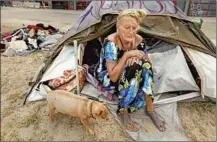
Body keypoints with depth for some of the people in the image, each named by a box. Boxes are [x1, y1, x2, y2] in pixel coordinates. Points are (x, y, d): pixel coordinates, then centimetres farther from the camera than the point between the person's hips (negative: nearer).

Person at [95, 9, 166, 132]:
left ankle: (150, 109, -12)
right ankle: (123, 111, -16)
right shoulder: (111, 42, -29)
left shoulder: (139, 40, -12)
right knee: (135, 67, -32)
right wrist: (127, 55, -37)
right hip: (106, 77, -5)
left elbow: (148, 63, -1)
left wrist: (136, 57, -21)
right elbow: (113, 77, -32)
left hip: (124, 76, 5)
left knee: (144, 64, -25)